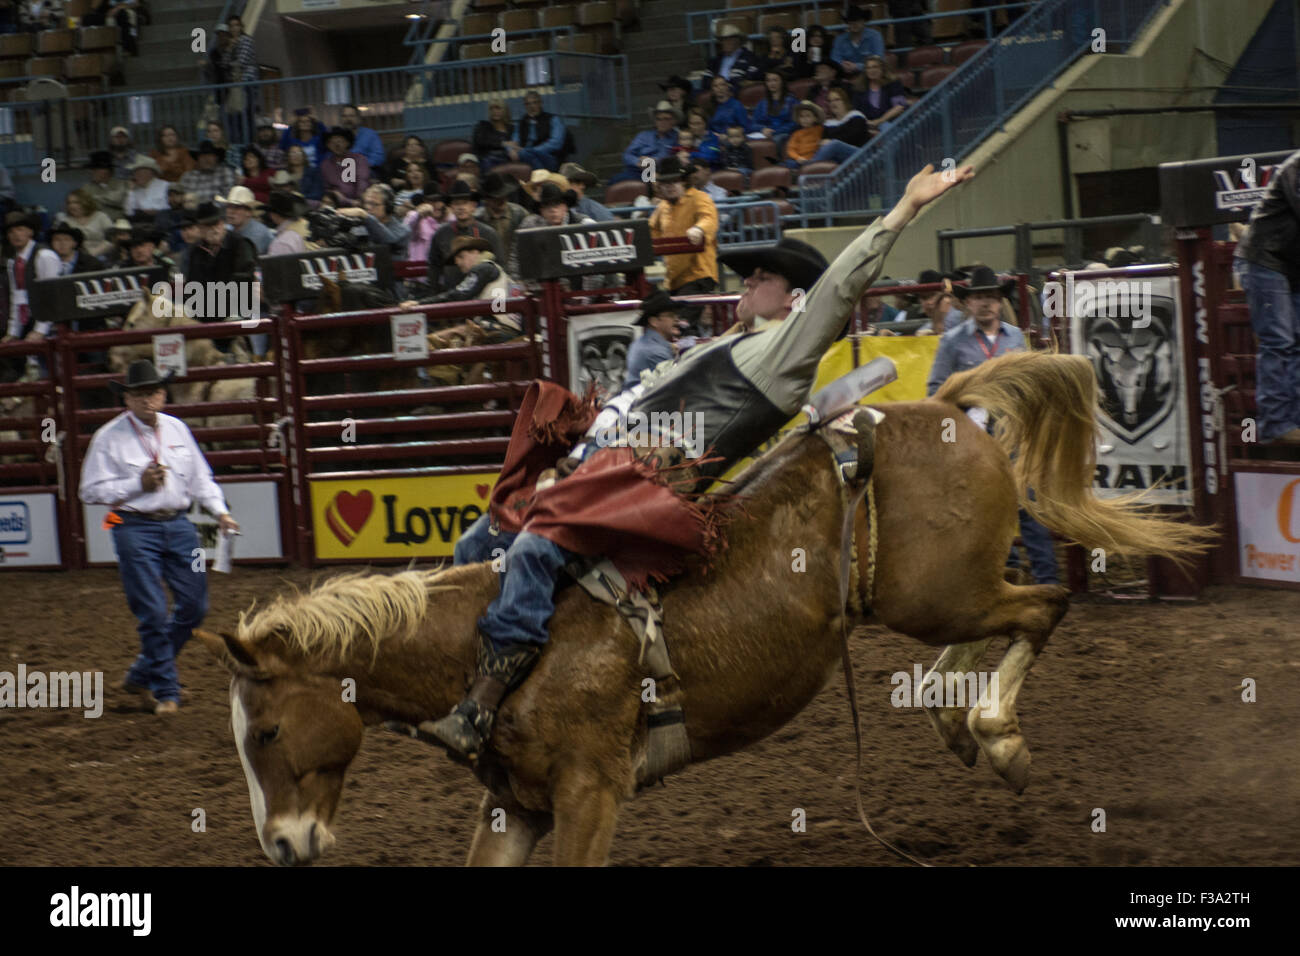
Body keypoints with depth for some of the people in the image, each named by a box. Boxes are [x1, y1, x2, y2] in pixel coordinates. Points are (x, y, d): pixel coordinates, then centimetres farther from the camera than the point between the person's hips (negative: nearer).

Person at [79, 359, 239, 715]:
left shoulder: (177, 429, 9)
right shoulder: (109, 438, -5)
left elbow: (200, 478, 16)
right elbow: (91, 490, -6)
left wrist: (220, 511, 2)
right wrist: (138, 484, -16)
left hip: (178, 526, 5)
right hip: (136, 530, -5)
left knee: (194, 605, 6)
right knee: (153, 613, -6)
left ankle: (141, 676, 21)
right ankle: (166, 692, 6)